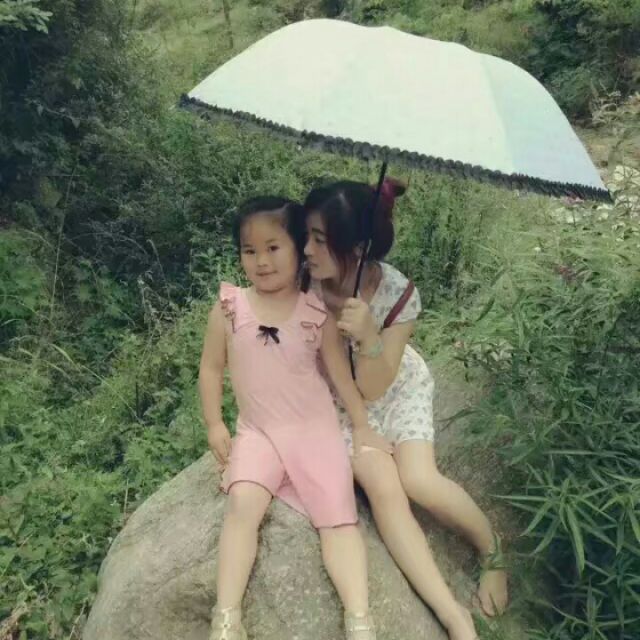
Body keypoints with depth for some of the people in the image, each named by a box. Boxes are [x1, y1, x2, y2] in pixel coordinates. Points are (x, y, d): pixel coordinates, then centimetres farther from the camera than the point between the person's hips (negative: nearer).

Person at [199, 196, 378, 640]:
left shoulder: (318, 313, -4)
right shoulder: (229, 308, -3)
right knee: (243, 504, -25)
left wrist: (365, 429, 5)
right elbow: (211, 368, 7)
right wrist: (215, 425, 2)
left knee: (340, 517, -13)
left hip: (316, 428, 1)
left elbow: (341, 374, 4)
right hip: (258, 432, 0)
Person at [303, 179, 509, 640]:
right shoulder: (304, 282, -27)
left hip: (398, 387, -1)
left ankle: (492, 550, 14)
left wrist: (369, 338, -44)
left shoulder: (398, 294, -29)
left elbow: (374, 388, -25)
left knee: (419, 482, -19)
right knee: (382, 487, -20)